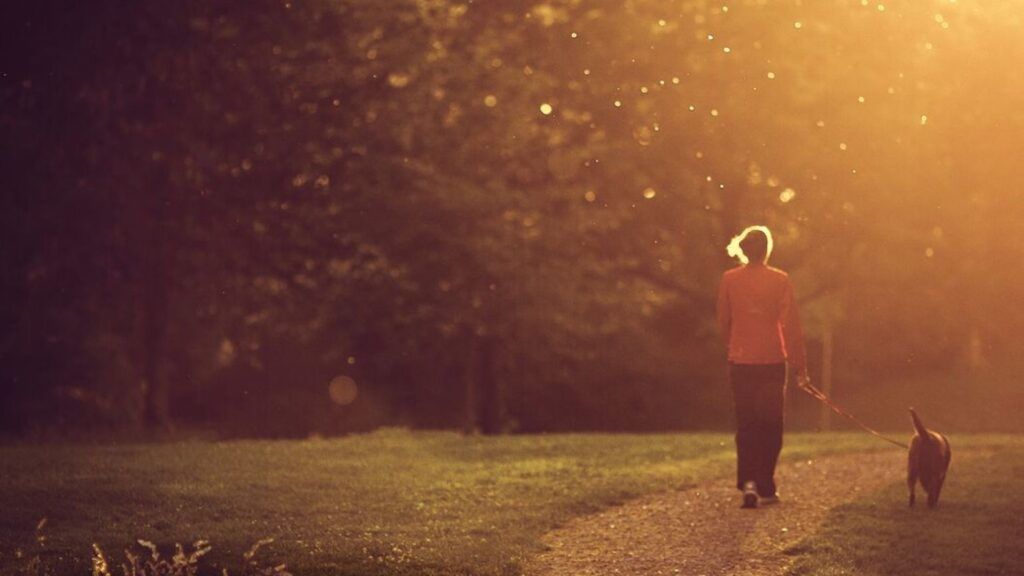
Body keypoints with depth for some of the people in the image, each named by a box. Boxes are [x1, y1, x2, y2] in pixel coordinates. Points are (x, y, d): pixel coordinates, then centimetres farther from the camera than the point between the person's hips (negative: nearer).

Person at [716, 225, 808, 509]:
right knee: (770, 426, 9)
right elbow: (791, 325, -7)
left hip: (740, 362, 2)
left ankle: (748, 481, -11)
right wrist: (799, 365, -2)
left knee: (745, 424, 7)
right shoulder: (779, 280, -6)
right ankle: (766, 488, 11)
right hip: (772, 361, -1)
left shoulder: (729, 280, 0)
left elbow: (723, 321, 7)